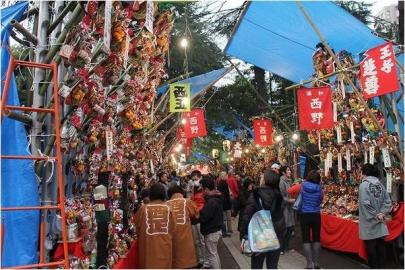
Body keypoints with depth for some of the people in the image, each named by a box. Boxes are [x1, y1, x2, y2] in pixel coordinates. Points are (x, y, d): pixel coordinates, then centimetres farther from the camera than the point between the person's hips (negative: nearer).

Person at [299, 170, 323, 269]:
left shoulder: (303, 185, -8)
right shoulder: (318, 188, -7)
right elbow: (320, 200, 4)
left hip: (304, 215, -1)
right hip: (316, 215, 1)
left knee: (306, 239, 4)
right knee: (316, 239, 12)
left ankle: (309, 264, 3)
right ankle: (316, 263, 16)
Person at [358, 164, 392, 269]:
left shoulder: (364, 185, -13)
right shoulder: (380, 184, 4)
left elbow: (365, 203, -21)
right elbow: (388, 201, 2)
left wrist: (375, 215, -12)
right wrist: (382, 213, -2)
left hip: (369, 221, -5)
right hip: (380, 221, 5)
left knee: (371, 246, 5)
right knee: (380, 244, 13)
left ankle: (373, 266, 13)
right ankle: (380, 265, 22)